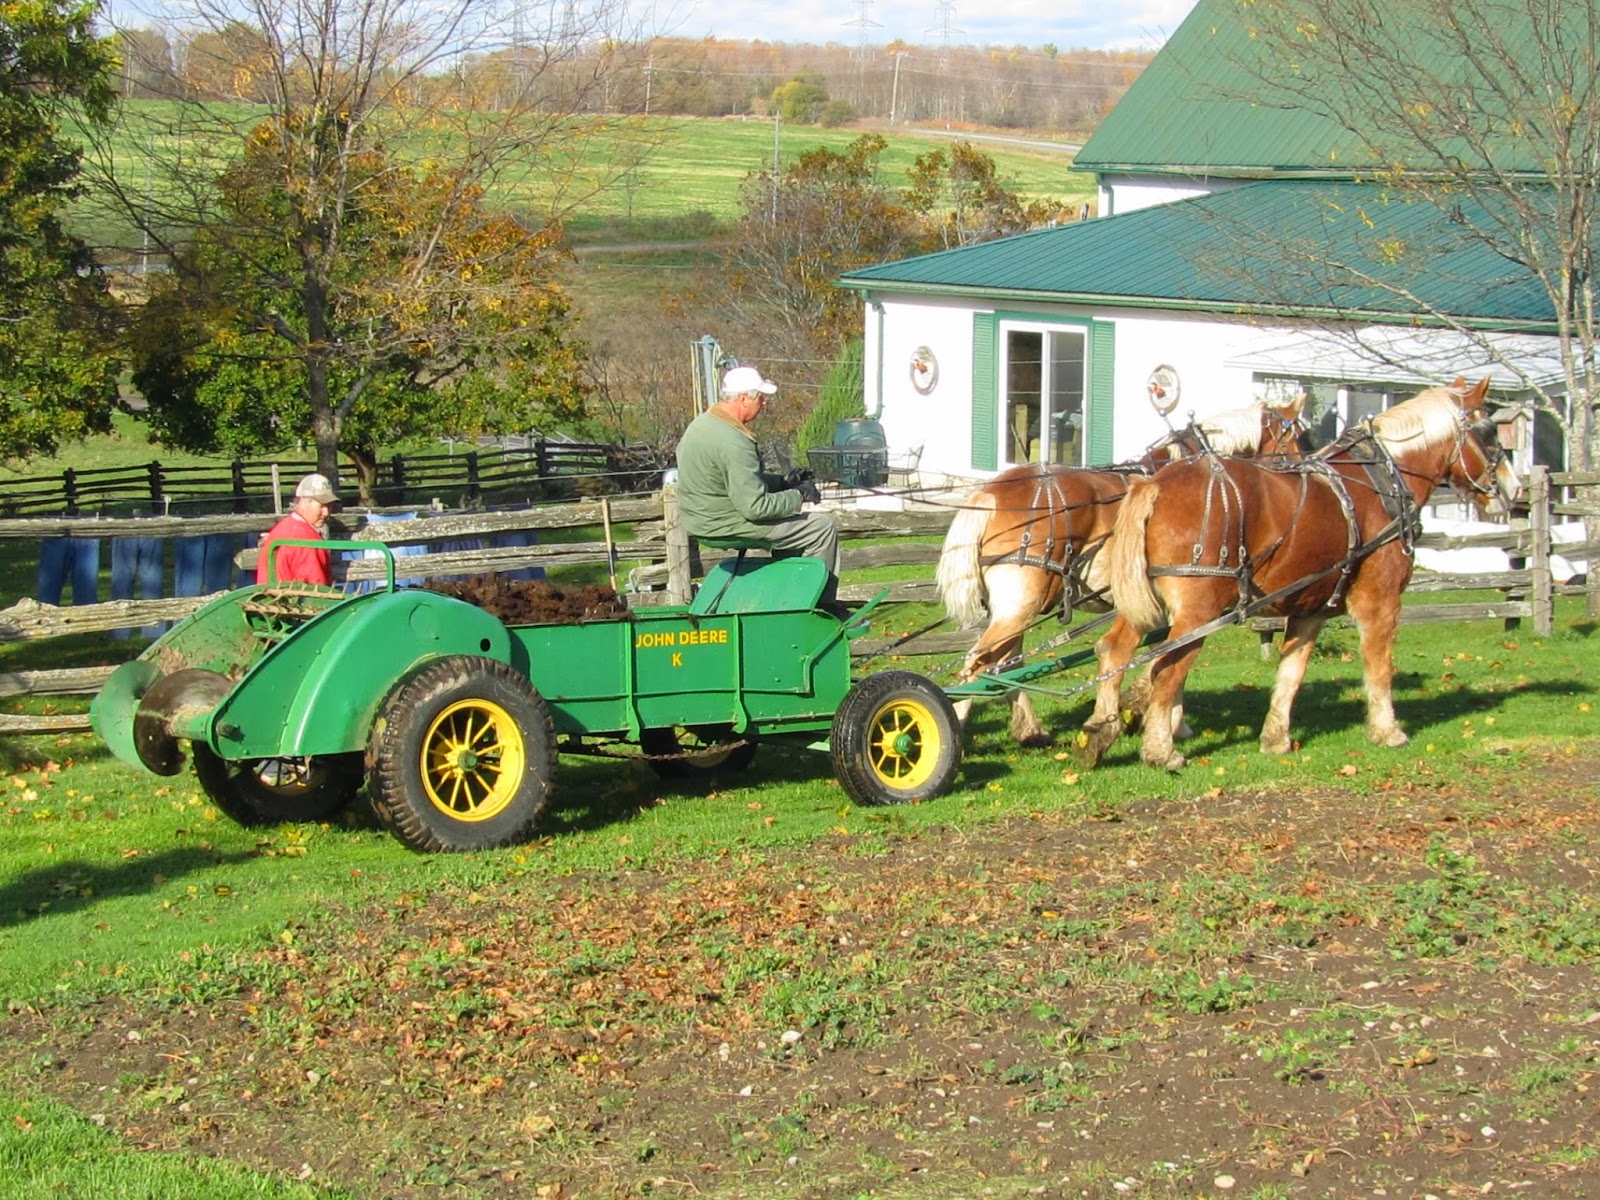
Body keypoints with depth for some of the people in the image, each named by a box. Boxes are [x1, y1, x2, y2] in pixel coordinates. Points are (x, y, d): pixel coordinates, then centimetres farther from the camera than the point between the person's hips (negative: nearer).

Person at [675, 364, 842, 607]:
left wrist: (781, 482, 12)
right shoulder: (733, 443, -27)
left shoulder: (701, 424, 6)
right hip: (727, 525, -10)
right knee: (823, 528, -1)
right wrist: (798, 496, -13)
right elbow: (755, 507, -27)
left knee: (793, 522, 29)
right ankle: (822, 603, 10)